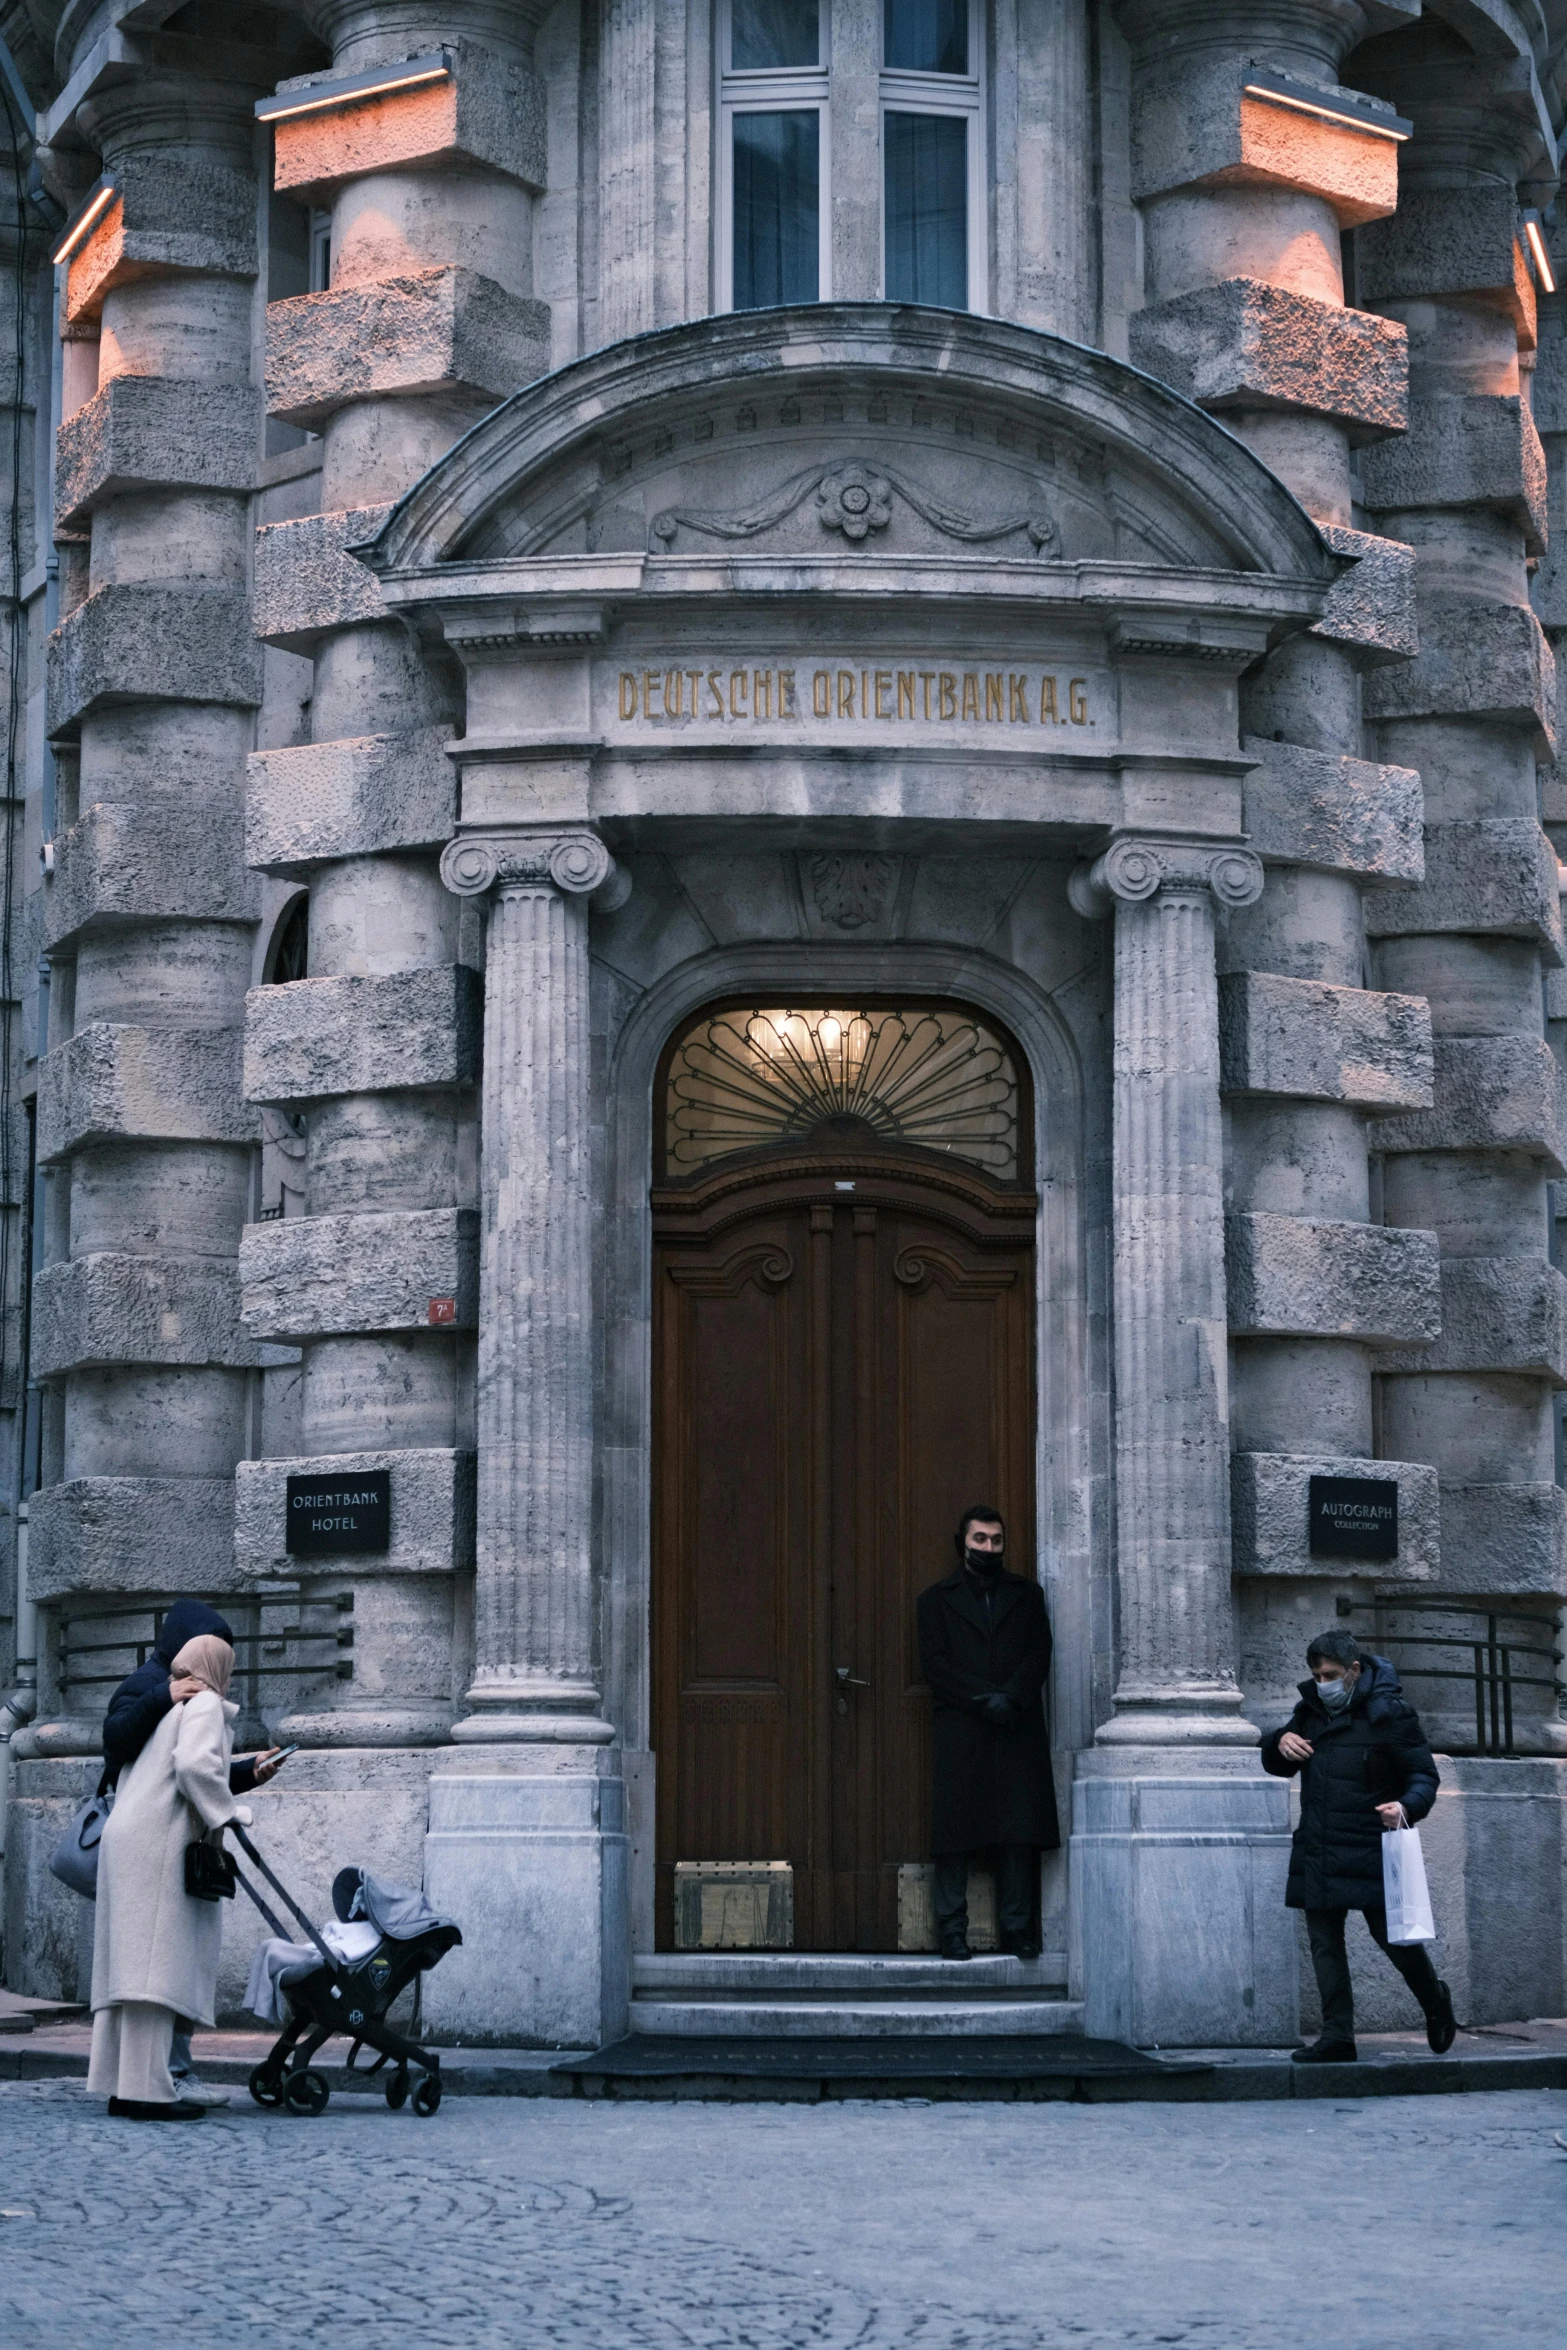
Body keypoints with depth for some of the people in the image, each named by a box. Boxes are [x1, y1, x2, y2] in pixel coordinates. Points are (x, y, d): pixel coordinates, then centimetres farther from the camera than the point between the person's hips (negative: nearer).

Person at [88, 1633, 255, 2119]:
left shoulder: (167, 1709, 24)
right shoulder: (205, 1705, -2)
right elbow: (196, 1766, -19)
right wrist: (230, 1818, -12)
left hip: (128, 1841, 9)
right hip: (158, 1844, -9)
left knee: (130, 1964, 7)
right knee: (156, 1963, -13)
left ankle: (120, 2085, 7)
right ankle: (147, 2090, -18)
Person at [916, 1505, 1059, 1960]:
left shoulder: (1027, 1594, 16)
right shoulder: (937, 1599, 10)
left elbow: (1039, 1654, 6)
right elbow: (934, 1662, 0)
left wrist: (1011, 1698, -11)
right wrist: (983, 1700, -12)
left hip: (1018, 1731, 2)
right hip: (959, 1734, -1)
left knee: (1019, 1832, -1)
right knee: (955, 1831, -4)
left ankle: (1017, 1927, 4)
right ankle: (951, 1929, 0)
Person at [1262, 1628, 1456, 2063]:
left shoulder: (1389, 1712, -6)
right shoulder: (1310, 1710, 12)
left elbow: (1423, 1774, -6)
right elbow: (1277, 1766, 23)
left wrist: (1406, 1807, -27)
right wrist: (1280, 1744, -1)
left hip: (1370, 1847, -6)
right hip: (1317, 1848, 6)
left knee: (1391, 1933, -2)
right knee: (1324, 1942, 2)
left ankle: (1435, 2001, 26)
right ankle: (1336, 2037, 4)